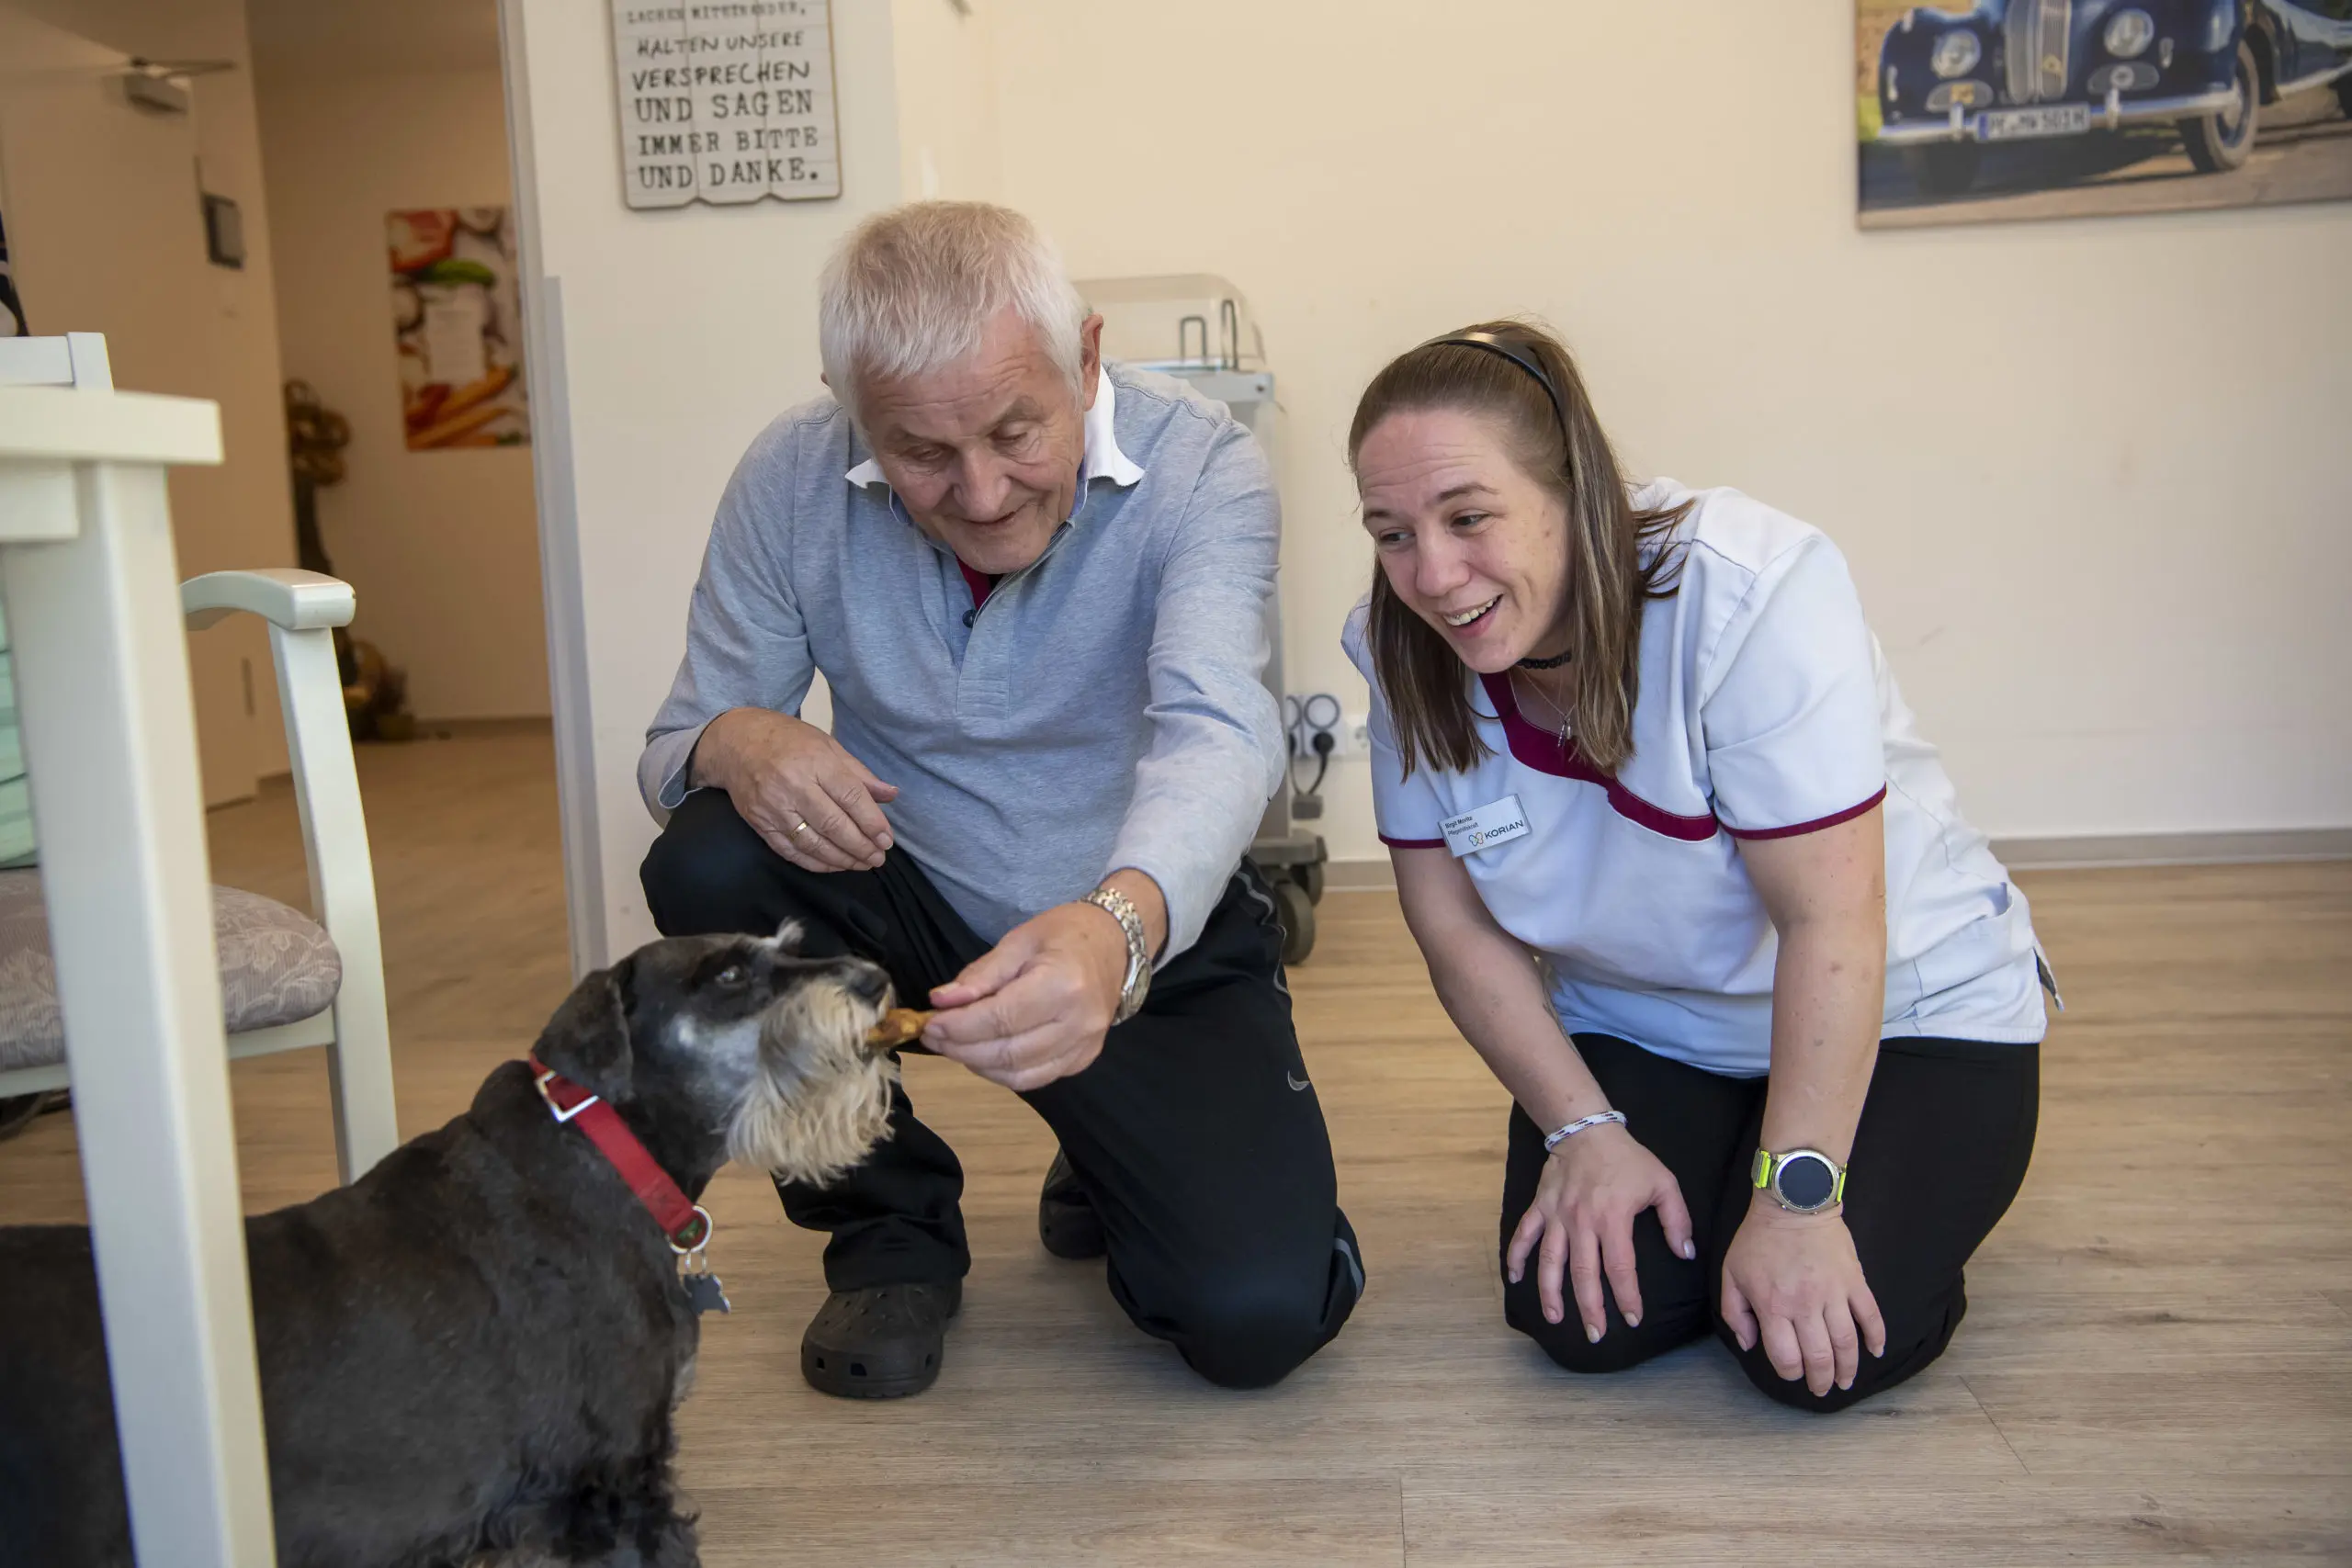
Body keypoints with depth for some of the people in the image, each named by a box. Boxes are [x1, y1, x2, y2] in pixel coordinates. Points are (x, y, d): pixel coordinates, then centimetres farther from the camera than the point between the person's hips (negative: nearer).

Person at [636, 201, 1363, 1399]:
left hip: (1154, 936, -2)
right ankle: (889, 1225, -1)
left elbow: (1216, 730, -36)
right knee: (707, 864, -27)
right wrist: (735, 745, -33)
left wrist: (1118, 929, -58)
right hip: (909, 908, 3)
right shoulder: (791, 482, -12)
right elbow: (672, 749, -6)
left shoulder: (1199, 470, -20)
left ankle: (1113, 1177, 20)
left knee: (1261, 1313, -19)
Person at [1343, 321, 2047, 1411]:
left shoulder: (1751, 591, -30)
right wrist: (1582, 1128, -14)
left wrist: (1797, 1199, -27)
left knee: (1815, 1353, -21)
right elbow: (1457, 926, -7)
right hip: (1636, 1028, 4)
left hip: (1903, 1013, -3)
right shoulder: (1406, 656, -14)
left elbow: (1830, 923, -28)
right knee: (1578, 1322, -15)